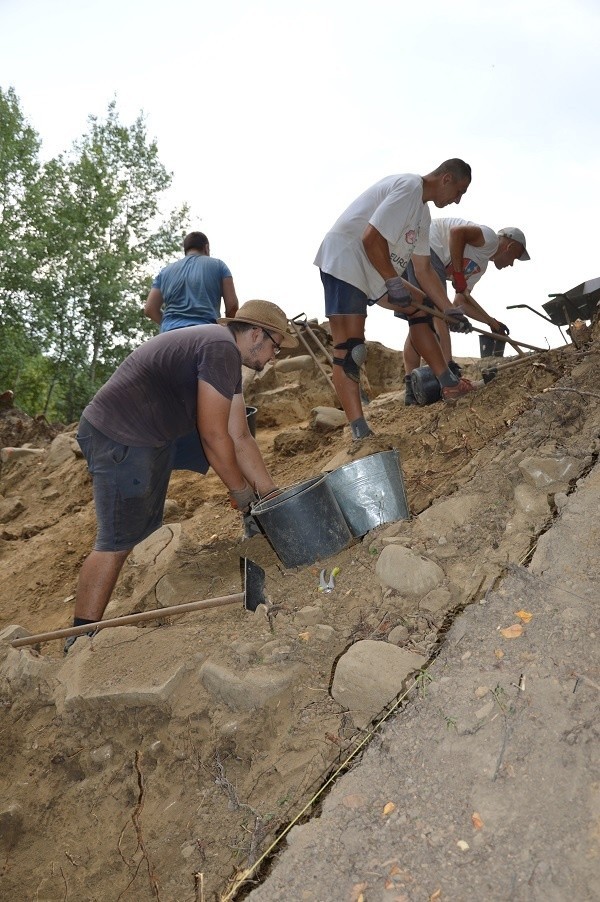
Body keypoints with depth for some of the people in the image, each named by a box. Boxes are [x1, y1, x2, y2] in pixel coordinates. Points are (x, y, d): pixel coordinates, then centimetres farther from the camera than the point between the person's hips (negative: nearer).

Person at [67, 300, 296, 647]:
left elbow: (239, 438, 12)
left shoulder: (228, 360, 12)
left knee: (240, 435, 14)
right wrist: (244, 495, -8)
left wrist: (271, 492, 9)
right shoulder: (222, 348, -19)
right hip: (119, 438, -10)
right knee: (117, 542, -9)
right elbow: (213, 437, -20)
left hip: (156, 432, 10)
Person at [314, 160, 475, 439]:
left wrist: (451, 311, 15)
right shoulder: (409, 187, -14)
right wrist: (394, 283, -18)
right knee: (349, 348, -15)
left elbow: (424, 270, 18)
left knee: (419, 310, 12)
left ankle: (449, 384, 20)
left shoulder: (423, 212, 16)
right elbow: (371, 238, -24)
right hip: (344, 261, -11)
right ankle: (359, 432, -17)